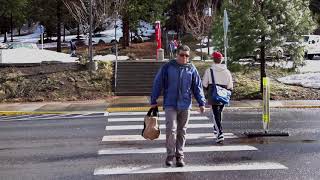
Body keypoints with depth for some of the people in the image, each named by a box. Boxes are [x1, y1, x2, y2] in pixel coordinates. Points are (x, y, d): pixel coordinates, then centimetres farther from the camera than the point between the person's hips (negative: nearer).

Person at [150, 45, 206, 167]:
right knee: (171, 129, -11)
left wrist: (201, 102, 0)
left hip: (185, 105, 2)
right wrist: (153, 101, 1)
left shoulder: (191, 69, 6)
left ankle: (179, 156, 17)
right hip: (170, 105, -2)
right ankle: (170, 155, 1)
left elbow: (197, 87, 8)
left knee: (182, 131, 8)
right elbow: (157, 84, 2)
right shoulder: (167, 67, 0)